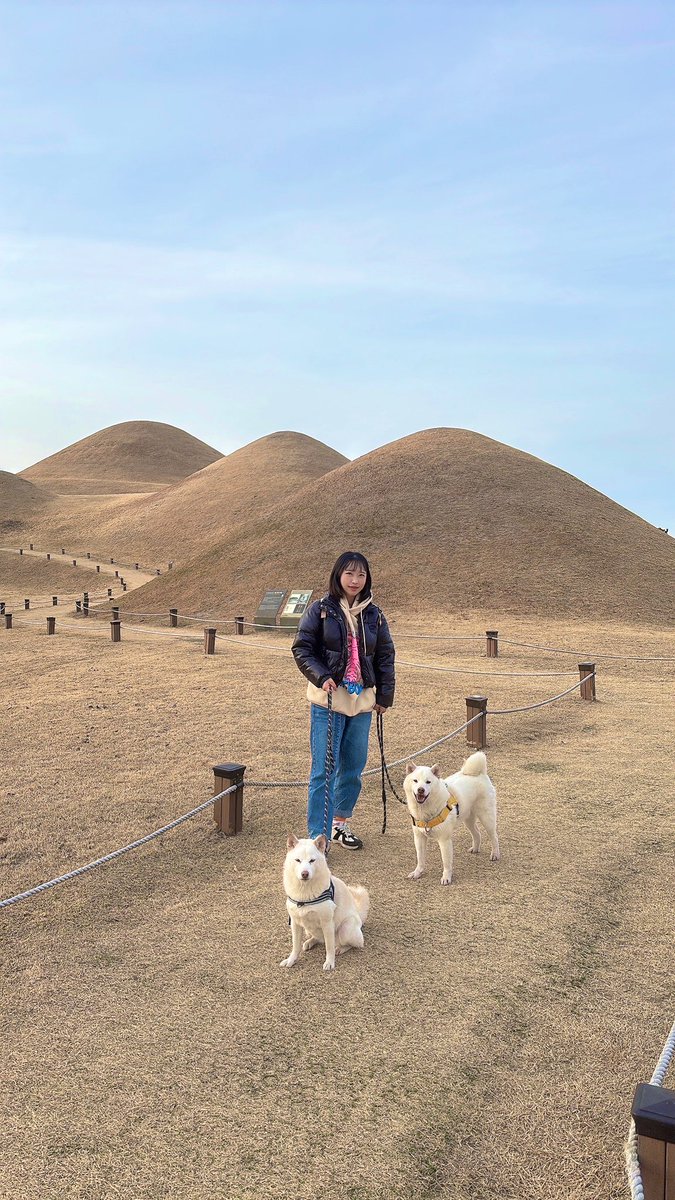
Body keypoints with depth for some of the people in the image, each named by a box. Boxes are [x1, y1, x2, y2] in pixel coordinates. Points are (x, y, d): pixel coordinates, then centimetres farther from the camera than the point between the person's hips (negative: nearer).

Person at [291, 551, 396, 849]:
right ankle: (319, 836, 3)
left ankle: (340, 822, 31)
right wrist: (321, 677, -19)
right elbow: (301, 648, -5)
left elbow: (385, 656, 12)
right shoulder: (321, 609, -4)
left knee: (354, 766, 13)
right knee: (324, 769, -5)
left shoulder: (374, 614, 7)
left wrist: (385, 695, 8)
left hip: (362, 701, 4)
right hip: (328, 701, -4)